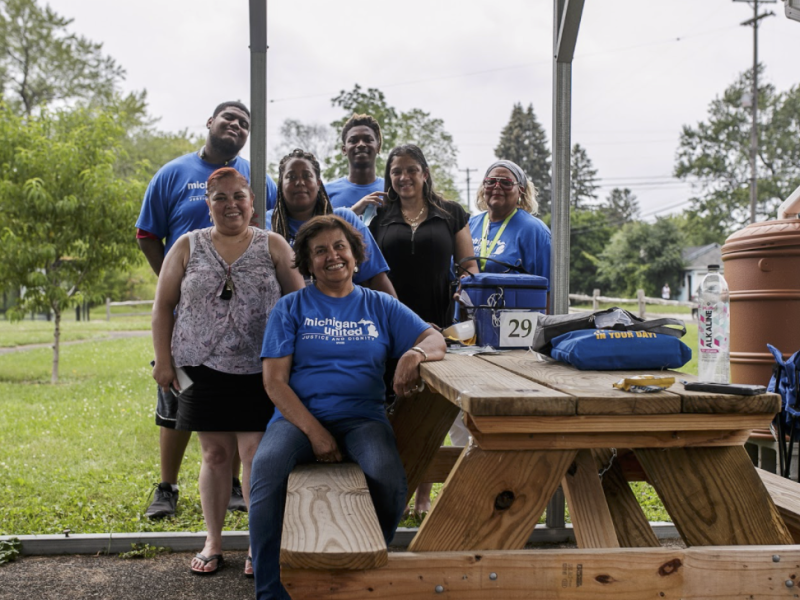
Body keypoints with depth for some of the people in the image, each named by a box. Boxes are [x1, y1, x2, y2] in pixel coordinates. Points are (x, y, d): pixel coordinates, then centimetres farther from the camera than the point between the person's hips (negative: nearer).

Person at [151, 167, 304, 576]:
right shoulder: (188, 246, 8)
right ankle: (212, 542, 21)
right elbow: (163, 305, 8)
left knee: (256, 452, -3)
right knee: (215, 454, 7)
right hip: (203, 370, 1)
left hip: (259, 373, -1)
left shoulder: (273, 246, 5)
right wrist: (163, 361, 2)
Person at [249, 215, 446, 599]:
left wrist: (415, 353, -18)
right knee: (267, 467, -33)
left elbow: (435, 339, 8)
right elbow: (274, 381, 2)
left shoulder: (379, 306, 16)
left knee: (390, 479, -31)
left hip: (362, 418, 1)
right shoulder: (290, 308, 11)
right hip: (299, 417, 0)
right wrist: (315, 432, -13)